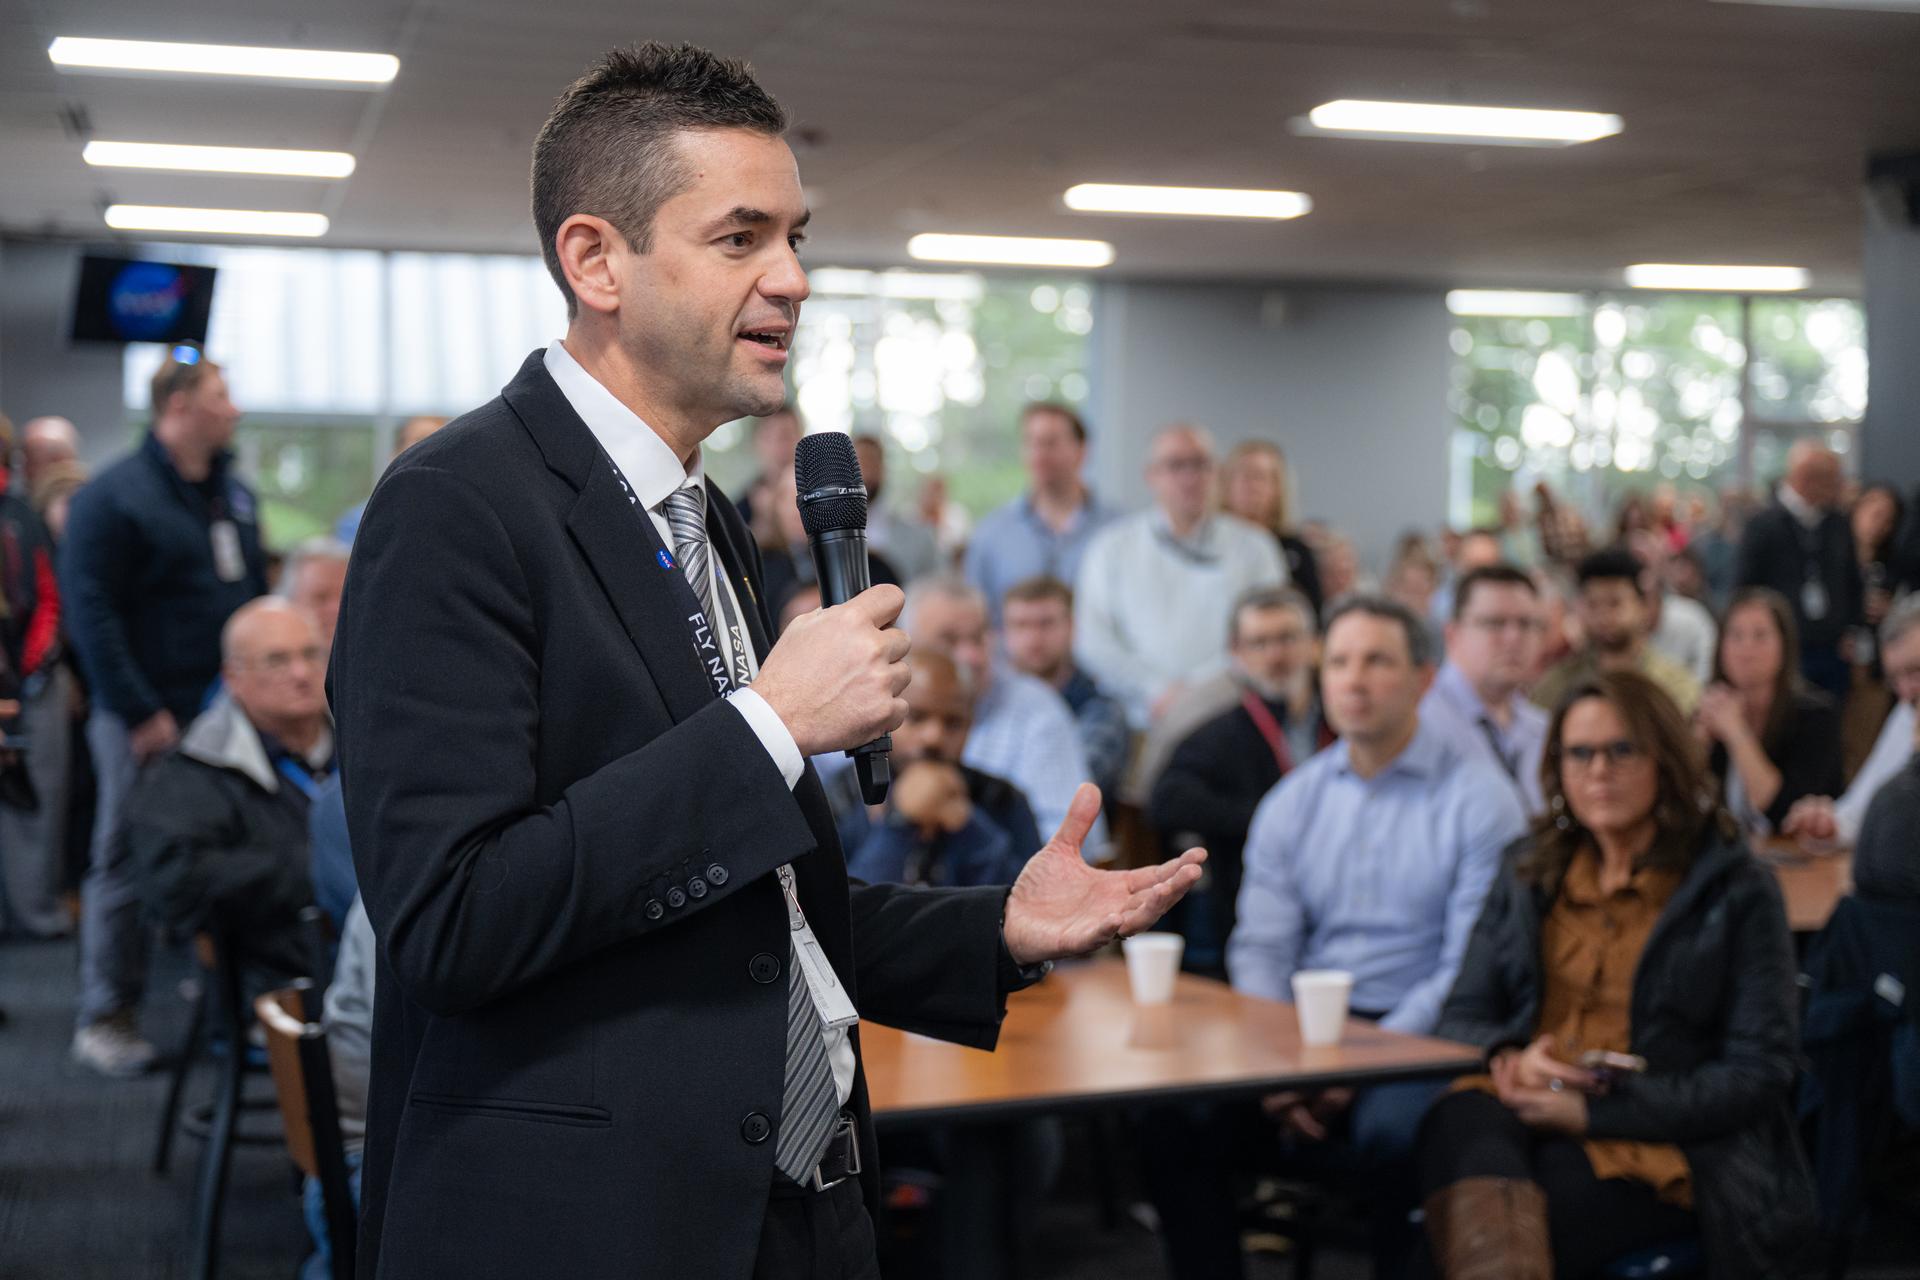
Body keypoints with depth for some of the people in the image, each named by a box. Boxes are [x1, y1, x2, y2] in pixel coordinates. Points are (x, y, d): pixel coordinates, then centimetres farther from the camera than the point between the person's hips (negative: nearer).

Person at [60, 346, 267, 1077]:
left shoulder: (235, 494, 13)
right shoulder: (114, 497, -9)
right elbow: (91, 614, -14)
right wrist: (139, 713, -18)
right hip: (150, 721, -6)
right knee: (127, 864, 2)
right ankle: (106, 1017, 11)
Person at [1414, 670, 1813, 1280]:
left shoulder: (1736, 890, 4)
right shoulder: (1529, 873, 19)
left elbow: (1759, 1073, -2)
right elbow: (1461, 1017, 19)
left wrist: (1593, 1111, -12)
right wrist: (1508, 1059, -7)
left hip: (1664, 1146, -3)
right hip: (1520, 1108, 4)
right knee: (1460, 1123, -36)